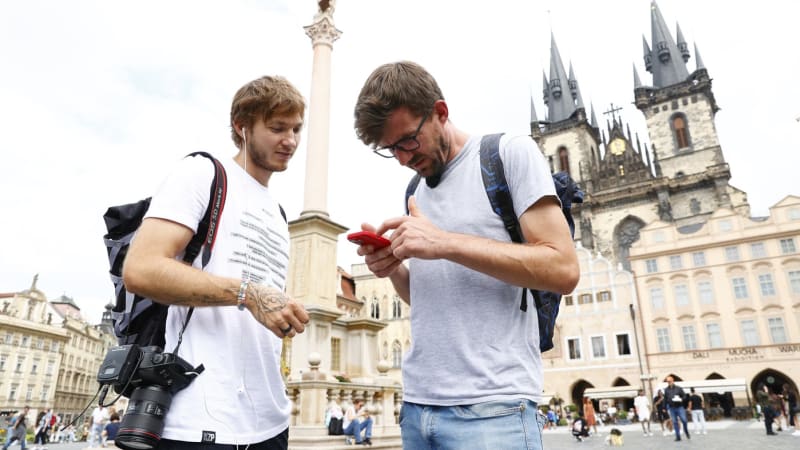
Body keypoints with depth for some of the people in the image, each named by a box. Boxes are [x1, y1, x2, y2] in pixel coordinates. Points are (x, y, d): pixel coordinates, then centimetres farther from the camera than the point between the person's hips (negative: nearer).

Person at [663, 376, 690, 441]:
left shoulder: (679, 388, 1)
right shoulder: (666, 390, 7)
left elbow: (684, 396, 3)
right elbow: (665, 399, 13)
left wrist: (681, 399, -18)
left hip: (680, 407, -2)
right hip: (672, 408, 2)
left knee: (684, 420, -6)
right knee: (675, 422, 2)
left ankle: (687, 433, 18)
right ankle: (678, 436, 7)